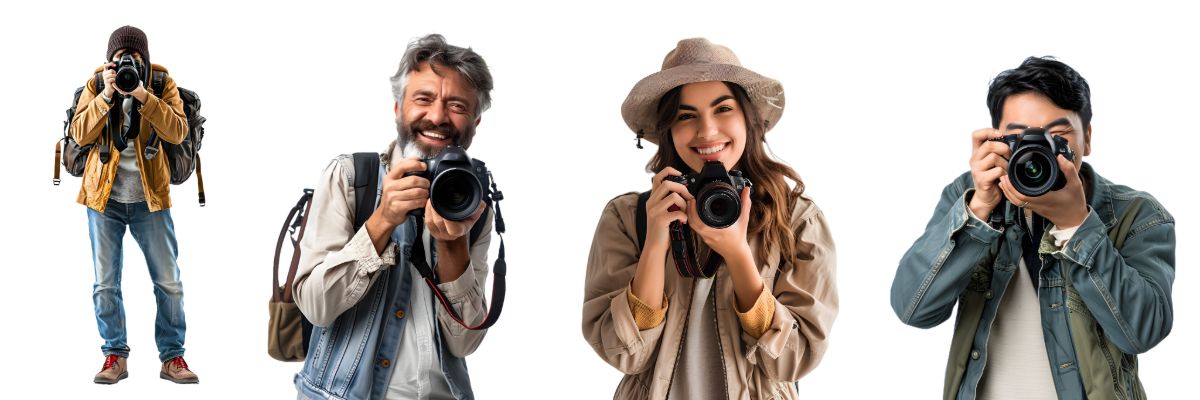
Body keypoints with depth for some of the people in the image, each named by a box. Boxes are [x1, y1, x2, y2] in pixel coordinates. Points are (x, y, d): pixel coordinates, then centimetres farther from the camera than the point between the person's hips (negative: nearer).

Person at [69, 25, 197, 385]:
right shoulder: (95, 85, 1)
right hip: (105, 197, 1)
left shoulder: (162, 84, -3)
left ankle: (172, 357, 12)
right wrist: (106, 96, -21)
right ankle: (115, 356, 16)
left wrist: (143, 95, -26)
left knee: (169, 282, 1)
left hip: (150, 198, -1)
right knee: (105, 284, 4)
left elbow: (178, 132, -16)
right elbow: (79, 134, -9)